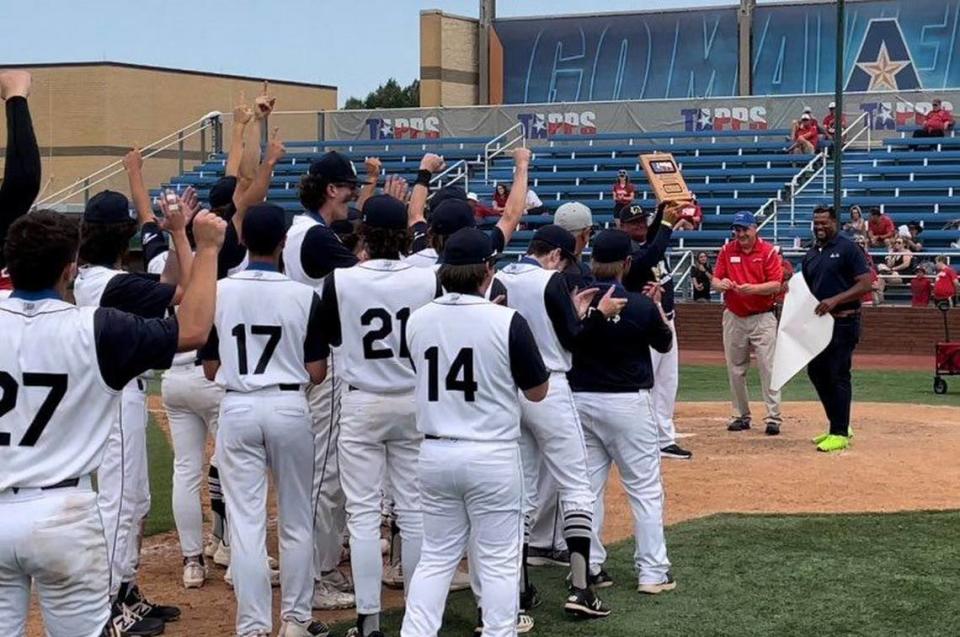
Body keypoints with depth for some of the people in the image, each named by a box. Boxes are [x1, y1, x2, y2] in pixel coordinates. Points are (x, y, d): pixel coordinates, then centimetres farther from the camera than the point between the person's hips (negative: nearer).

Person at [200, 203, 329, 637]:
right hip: (289, 407, 0)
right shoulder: (304, 296, -7)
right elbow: (316, 373, -4)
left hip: (238, 409, 0)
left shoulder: (218, 292, -4)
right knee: (296, 519, 13)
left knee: (245, 521, 3)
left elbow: (210, 369, 3)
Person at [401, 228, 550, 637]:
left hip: (435, 454, 4)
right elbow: (538, 392, -3)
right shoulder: (507, 322, -13)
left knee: (436, 557, 14)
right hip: (492, 455, -4)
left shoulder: (417, 320, -1)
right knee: (498, 561, 6)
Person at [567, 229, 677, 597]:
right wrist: (657, 305, 17)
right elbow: (665, 343, 4)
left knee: (587, 485, 13)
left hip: (580, 399, 4)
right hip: (627, 402, -4)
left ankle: (587, 566, 17)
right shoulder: (640, 306, -15)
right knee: (645, 488, 6)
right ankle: (652, 571, 7)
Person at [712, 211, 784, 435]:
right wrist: (721, 284, -20)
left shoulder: (768, 251, -5)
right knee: (735, 370, 9)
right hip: (733, 317, 4)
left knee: (768, 367, -6)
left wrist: (752, 288, -27)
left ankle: (773, 417, -4)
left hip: (762, 318, -4)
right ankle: (741, 416, 19)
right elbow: (715, 281, 4)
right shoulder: (727, 251, 5)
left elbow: (776, 285, -11)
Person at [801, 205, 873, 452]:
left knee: (838, 375, -6)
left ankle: (840, 433, 0)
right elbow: (805, 290, 21)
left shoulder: (847, 249, -8)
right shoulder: (810, 255, 14)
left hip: (843, 322, -8)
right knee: (816, 372, 11)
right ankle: (839, 425, 25)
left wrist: (835, 300, -23)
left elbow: (865, 284, -15)